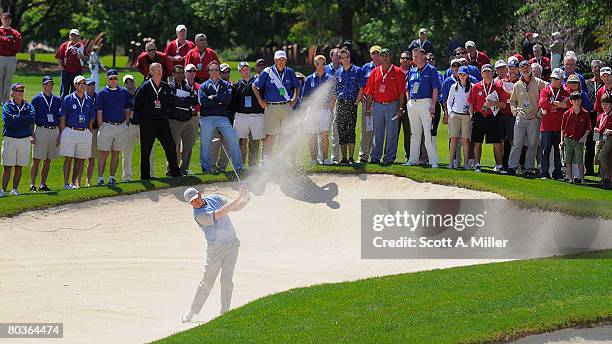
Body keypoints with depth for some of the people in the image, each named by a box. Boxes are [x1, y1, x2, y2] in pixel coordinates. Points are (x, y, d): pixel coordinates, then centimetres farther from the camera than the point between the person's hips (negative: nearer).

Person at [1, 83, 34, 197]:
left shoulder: (28, 106, 10)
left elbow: (32, 118, -8)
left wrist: (17, 118, -12)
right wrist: (24, 120, -9)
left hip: (24, 139, 3)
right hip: (10, 139, -3)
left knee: (19, 166, 5)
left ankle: (15, 189, 13)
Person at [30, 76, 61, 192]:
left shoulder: (57, 100, 11)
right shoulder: (36, 99, 1)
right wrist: (32, 135, -10)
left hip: (54, 131, 4)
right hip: (41, 130, -4)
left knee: (48, 161, 6)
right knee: (36, 160, -4)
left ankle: (43, 184, 12)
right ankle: (33, 185, -2)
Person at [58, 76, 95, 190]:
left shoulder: (89, 100, 12)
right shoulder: (68, 99, 1)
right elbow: (62, 118, 0)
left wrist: (90, 133, 11)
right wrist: (62, 133, -6)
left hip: (85, 133, 4)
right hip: (70, 132, -4)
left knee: (80, 160, 4)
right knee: (68, 158, -6)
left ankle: (75, 183, 11)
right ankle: (66, 183, -4)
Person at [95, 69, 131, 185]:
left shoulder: (124, 92, 9)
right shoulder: (102, 93, 0)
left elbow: (127, 110, 14)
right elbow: (99, 112, -2)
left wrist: (126, 124, 7)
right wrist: (100, 127, -6)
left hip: (121, 127, 3)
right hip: (107, 126, -3)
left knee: (115, 153, 6)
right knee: (103, 153, -4)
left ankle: (112, 178, 10)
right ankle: (100, 178, -3)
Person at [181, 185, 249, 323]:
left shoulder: (214, 198, 4)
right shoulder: (199, 215, -18)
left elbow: (235, 208, 7)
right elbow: (221, 213, -26)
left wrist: (245, 199, -15)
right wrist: (239, 197, -27)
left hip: (232, 244, 4)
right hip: (215, 248, -4)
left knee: (226, 280, -6)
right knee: (207, 282, 1)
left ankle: (224, 313, 0)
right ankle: (192, 310, 17)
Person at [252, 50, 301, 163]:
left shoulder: (290, 72, 9)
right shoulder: (267, 72, -1)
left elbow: (297, 87, 24)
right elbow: (255, 86, 6)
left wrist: (294, 99, 12)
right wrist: (260, 100, 2)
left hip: (286, 107, 3)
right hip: (271, 107, -3)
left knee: (285, 134, 4)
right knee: (270, 134, -5)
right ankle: (266, 159, -1)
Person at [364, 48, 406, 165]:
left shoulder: (397, 72, 1)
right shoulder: (375, 72, 10)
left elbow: (402, 93, -2)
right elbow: (370, 92, 11)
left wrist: (400, 109, -8)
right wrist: (368, 108, 6)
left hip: (392, 105, -3)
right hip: (377, 105, 3)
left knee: (391, 133, 0)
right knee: (377, 133, 7)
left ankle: (389, 158, 4)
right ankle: (375, 157, 12)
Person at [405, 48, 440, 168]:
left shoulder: (431, 70, -2)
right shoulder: (412, 71, 15)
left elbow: (435, 89, -6)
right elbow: (407, 89, 21)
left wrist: (433, 106, -13)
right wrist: (409, 102, 9)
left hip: (425, 103, -6)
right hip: (412, 103, 6)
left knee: (428, 133, -10)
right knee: (414, 133, 11)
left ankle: (433, 161, -11)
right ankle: (413, 159, 16)